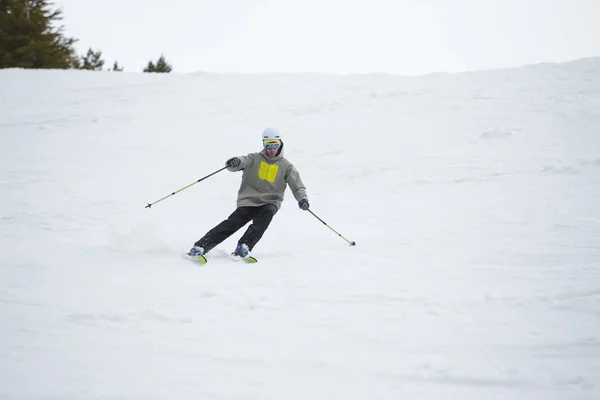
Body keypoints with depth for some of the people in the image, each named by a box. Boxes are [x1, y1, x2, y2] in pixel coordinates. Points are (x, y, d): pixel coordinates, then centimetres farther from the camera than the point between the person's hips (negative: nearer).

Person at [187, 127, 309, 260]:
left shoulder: (286, 166, 7)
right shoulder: (254, 159, 5)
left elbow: (297, 186, 3)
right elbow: (243, 162, -13)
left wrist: (302, 199, -18)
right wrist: (234, 162, -38)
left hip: (270, 202, 0)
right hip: (249, 200, 0)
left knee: (268, 213, -34)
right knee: (232, 223, -19)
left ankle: (244, 246, -36)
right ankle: (200, 247, -21)